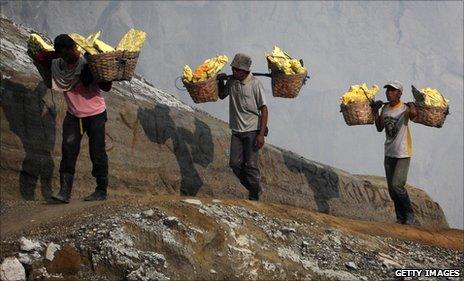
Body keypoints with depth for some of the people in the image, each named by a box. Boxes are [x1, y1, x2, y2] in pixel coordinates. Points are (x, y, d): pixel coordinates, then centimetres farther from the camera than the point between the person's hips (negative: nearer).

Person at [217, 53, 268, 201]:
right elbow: (222, 95, 24)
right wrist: (220, 81, 3)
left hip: (252, 130, -6)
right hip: (236, 130, 6)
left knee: (251, 165, -5)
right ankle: (255, 188, 23)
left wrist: (261, 134, -17)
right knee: (235, 163, 4)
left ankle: (254, 197, 10)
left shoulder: (255, 84, -12)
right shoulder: (231, 81, 3)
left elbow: (264, 109, -11)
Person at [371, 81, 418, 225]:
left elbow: (413, 115, -26)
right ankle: (400, 217, 18)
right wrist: (375, 112, 7)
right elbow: (380, 128, 15)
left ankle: (409, 214, 4)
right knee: (391, 188, 7)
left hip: (403, 153, -7)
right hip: (389, 153, 7)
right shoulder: (385, 108, 9)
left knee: (397, 184, -15)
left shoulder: (405, 108, -10)